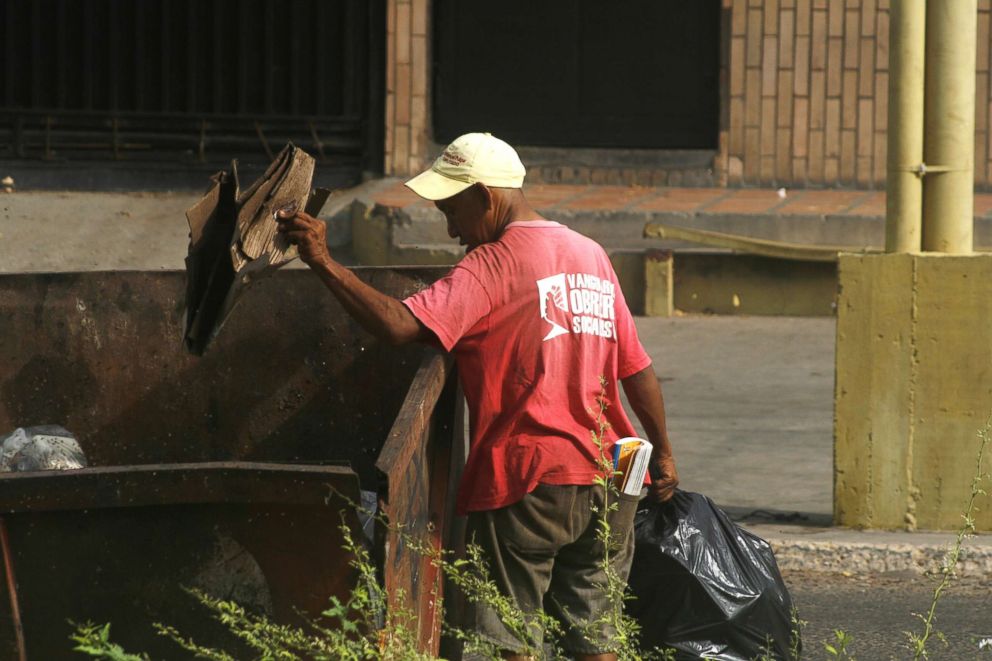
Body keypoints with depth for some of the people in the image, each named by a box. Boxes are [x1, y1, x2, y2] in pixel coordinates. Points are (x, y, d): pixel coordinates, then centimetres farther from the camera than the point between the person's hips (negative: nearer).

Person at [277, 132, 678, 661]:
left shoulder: (494, 265, -10)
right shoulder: (592, 256, 12)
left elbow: (400, 325, -23)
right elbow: (637, 368, 15)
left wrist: (323, 262, -21)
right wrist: (662, 455, 21)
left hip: (528, 482, -7)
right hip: (608, 479, 7)